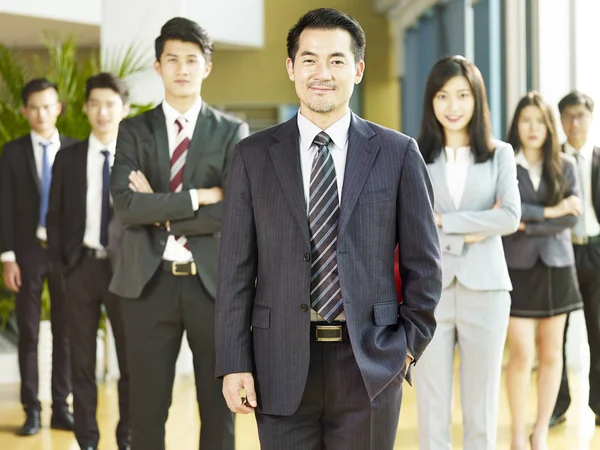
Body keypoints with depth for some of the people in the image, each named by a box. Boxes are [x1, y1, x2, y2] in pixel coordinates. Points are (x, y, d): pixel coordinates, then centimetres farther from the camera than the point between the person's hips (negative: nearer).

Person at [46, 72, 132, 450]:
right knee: (83, 359, 8)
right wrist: (61, 265, -1)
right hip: (81, 266, 1)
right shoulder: (68, 158, 5)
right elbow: (55, 217, 7)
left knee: (131, 358, 5)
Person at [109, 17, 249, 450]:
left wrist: (162, 213, -9)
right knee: (147, 407, 7)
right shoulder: (134, 130, 6)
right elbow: (126, 205, -9)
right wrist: (197, 196, -13)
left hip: (213, 281, 0)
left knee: (219, 406, 8)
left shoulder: (232, 132, 3)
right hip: (150, 282, 1)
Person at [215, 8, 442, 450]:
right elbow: (236, 268, 1)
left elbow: (423, 263, 6)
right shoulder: (253, 155, 3)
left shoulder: (399, 153, 2)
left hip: (369, 366, 0)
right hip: (282, 363, 0)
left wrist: (409, 345, 1)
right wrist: (234, 363, -3)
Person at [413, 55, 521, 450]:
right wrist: (475, 227, -12)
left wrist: (442, 221, -11)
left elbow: (511, 217, -7)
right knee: (432, 415, 4)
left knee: (481, 413, 7)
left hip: (484, 289, 0)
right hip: (429, 291, 0)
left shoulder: (500, 154, 6)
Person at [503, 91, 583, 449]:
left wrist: (529, 222, -14)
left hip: (556, 267, 3)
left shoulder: (565, 166, 5)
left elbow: (573, 216, -6)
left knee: (551, 354, 7)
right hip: (517, 267, -3)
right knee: (522, 354, -6)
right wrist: (550, 211, -16)